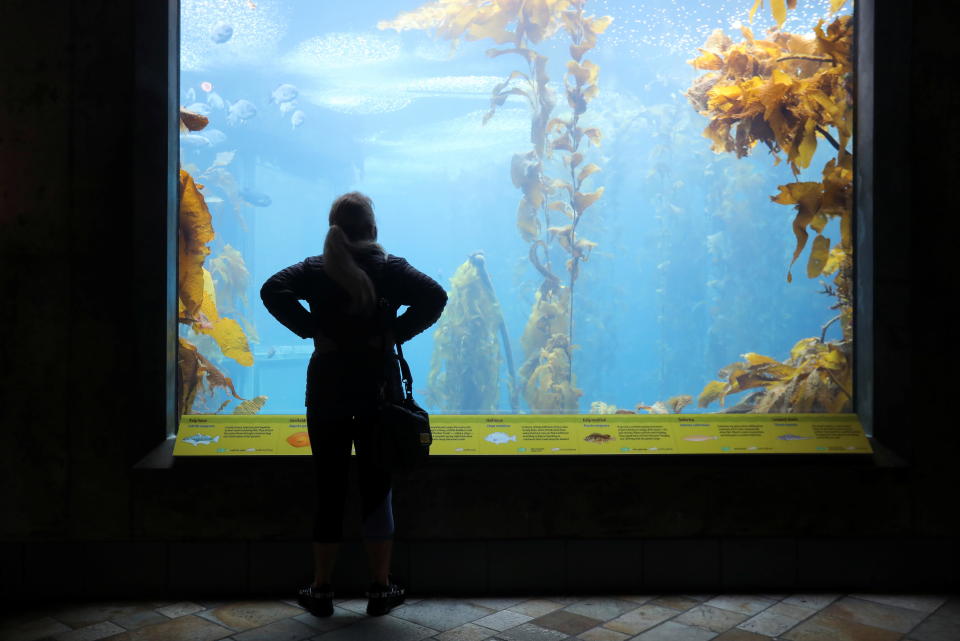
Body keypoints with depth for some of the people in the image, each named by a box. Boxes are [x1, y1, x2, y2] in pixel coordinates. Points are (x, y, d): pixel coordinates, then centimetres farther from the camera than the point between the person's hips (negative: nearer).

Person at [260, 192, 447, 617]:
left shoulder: (315, 269, 2)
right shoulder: (391, 268, -1)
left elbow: (272, 291, -14)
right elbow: (435, 296, -14)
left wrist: (310, 328, -9)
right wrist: (397, 332, -10)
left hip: (327, 391, 1)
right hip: (377, 390, -1)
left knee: (329, 487, 8)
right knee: (376, 487, 7)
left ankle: (322, 590, 17)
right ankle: (380, 589, 15)